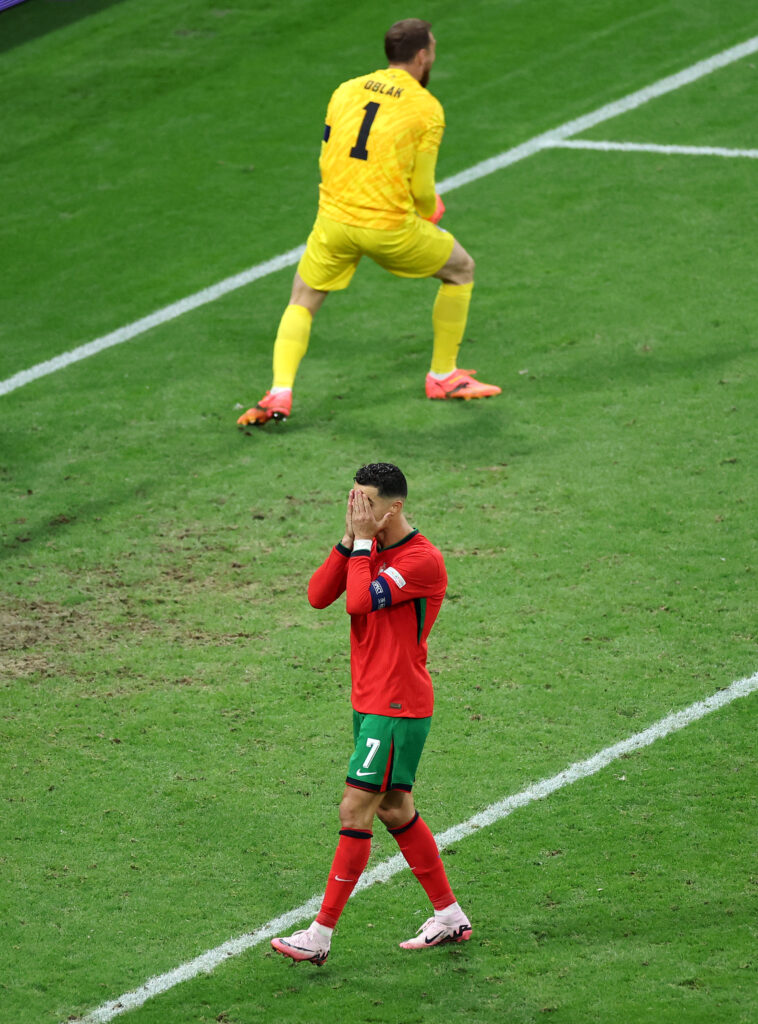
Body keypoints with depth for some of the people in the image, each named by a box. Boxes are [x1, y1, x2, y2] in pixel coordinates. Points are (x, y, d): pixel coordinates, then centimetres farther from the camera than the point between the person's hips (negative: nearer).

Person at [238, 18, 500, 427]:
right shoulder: (427, 109, -3)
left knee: (302, 301, 21)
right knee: (460, 270, 22)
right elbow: (422, 189, -4)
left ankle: (279, 393, -2)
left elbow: (326, 161, 14)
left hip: (334, 220, 3)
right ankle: (443, 376, 28)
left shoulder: (345, 91, 9)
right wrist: (431, 214, 18)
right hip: (392, 229, -3)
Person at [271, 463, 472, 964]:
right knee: (395, 810, 14)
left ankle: (321, 935, -5)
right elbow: (319, 595, -1)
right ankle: (450, 917, 24)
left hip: (398, 707, -9)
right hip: (370, 701, 9)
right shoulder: (370, 548, 9)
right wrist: (350, 539, -9)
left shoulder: (422, 559, -17)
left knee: (355, 812, -8)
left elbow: (360, 601, -28)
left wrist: (364, 540, -18)